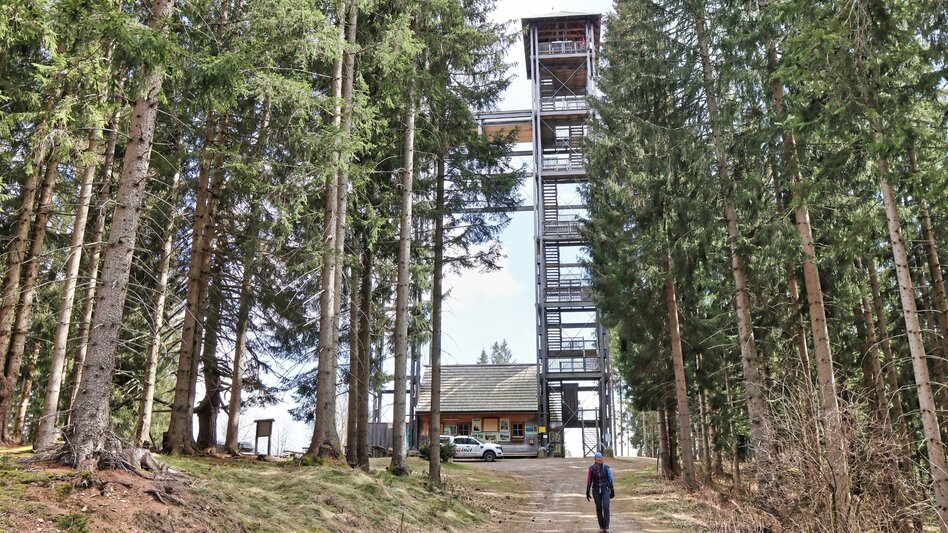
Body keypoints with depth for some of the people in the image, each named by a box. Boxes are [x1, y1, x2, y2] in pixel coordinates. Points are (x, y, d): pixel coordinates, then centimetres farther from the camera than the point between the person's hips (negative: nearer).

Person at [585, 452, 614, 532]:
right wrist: (587, 492, -1)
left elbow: (610, 479, 0)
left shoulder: (606, 467, -5)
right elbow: (589, 480, 0)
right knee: (598, 508, 5)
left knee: (606, 507, -15)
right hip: (596, 490, 1)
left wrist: (612, 491, 1)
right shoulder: (592, 468, -4)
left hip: (605, 489, -1)